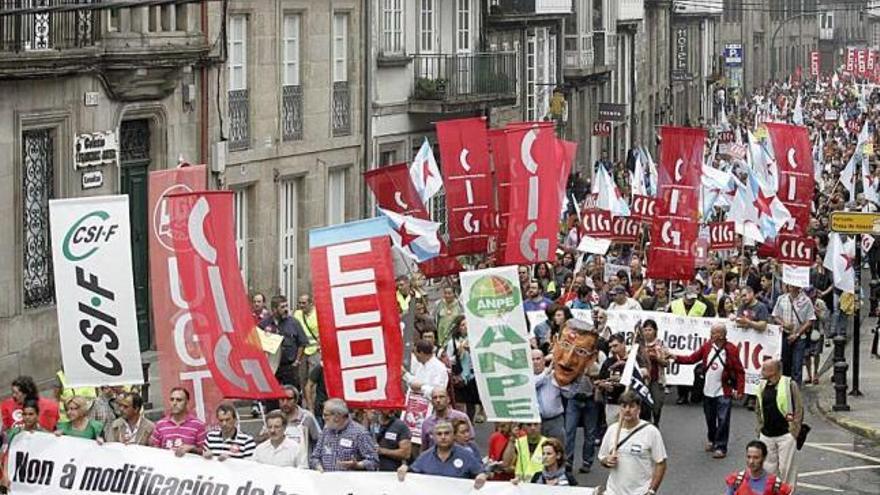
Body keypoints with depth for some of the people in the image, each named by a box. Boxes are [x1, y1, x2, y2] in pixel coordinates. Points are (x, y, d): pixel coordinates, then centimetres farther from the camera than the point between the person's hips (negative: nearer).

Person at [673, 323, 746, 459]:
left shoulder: (731, 350, -13)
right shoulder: (707, 346, 0)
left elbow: (739, 371, -10)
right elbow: (692, 359, 5)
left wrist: (739, 390, -13)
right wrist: (676, 358, -8)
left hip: (723, 392, -5)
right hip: (708, 391, 5)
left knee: (722, 420, -4)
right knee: (710, 418, 18)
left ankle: (720, 447, 5)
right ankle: (712, 440, 38)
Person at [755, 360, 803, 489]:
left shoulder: (789, 384, -8)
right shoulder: (762, 386, 9)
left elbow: (799, 409, -8)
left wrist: (795, 430, -10)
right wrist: (760, 427, 12)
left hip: (786, 434, -6)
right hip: (766, 435, 6)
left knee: (787, 468, -2)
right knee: (768, 467, 9)